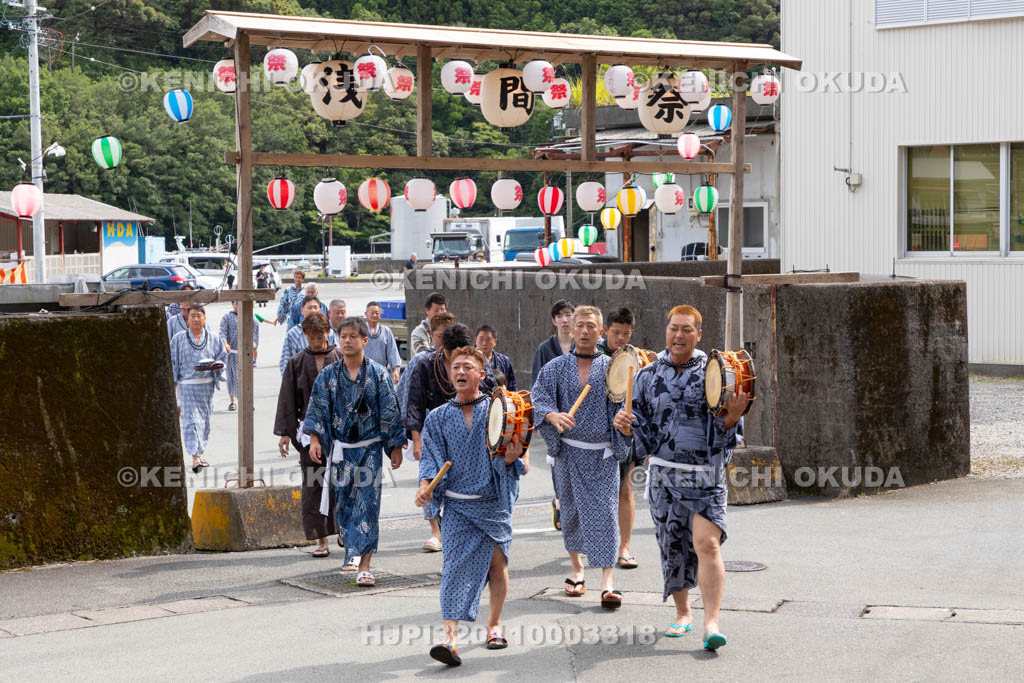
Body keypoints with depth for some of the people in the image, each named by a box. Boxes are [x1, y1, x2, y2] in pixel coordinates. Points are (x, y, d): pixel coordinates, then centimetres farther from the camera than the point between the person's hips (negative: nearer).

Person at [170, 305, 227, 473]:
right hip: (187, 385, -3)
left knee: (204, 419, 10)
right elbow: (173, 362, 3)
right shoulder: (179, 339, 2)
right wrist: (172, 384, -3)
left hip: (207, 385, 3)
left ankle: (201, 454, 25)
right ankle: (195, 458, -19)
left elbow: (222, 357, 9)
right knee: (191, 419, -12)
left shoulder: (213, 338, 7)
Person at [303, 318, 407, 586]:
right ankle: (352, 551, 26)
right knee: (343, 502, 6)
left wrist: (396, 446, 0)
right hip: (340, 448, 2)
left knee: (367, 503, -9)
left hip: (370, 447, -2)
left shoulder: (378, 374, -1)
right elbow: (318, 409, 6)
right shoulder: (328, 375, 5)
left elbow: (390, 412, 1)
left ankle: (364, 565, -12)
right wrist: (314, 438, -6)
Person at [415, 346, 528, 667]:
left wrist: (511, 458, -22)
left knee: (497, 563, 10)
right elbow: (431, 457, 4)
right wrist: (425, 484, -14)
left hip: (494, 502, 0)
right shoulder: (438, 417, 7)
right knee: (456, 567, -11)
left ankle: (494, 625, 31)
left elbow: (517, 455, 1)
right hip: (457, 505, 0)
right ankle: (450, 638, -20)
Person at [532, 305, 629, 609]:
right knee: (571, 510, 11)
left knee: (604, 512, -9)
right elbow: (538, 400, -6)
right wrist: (553, 416, -27)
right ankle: (576, 569, 30)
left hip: (603, 455, -2)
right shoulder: (555, 368, 5)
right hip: (568, 452, 2)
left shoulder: (612, 368, 3)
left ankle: (607, 582, -11)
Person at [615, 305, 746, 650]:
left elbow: (726, 428, 3)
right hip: (664, 474, 3)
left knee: (706, 543, -16)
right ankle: (682, 614, 28)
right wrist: (626, 424, -9)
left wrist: (733, 415, -19)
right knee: (672, 547, 9)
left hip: (706, 475, -3)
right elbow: (641, 426, 13)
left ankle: (711, 623, -17)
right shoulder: (648, 375, 8)